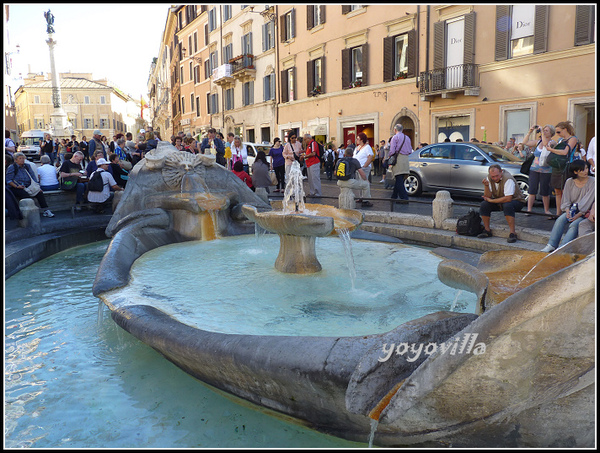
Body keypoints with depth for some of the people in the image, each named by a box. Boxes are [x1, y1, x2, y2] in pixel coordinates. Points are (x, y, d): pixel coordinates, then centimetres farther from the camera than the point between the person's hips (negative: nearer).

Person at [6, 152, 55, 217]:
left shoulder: (27, 166, 17)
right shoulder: (12, 167, 1)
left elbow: (33, 177, 15)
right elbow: (8, 180, -6)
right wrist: (17, 186, -20)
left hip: (27, 187, 5)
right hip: (15, 189, -5)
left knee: (39, 193, -20)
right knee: (26, 195, -36)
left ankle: (46, 211, -24)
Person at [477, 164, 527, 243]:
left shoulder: (507, 179, -27)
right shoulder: (489, 178, -9)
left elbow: (508, 198, -32)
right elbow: (488, 196, -10)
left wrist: (491, 200, -23)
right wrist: (486, 186, -28)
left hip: (516, 200, -6)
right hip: (499, 201, 6)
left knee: (507, 206, -38)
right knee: (484, 205, -17)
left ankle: (512, 233, -31)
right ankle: (487, 231, -4)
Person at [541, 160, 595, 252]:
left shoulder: (593, 182, -4)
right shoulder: (569, 182, 5)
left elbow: (589, 201, -9)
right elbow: (566, 200, 5)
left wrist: (579, 214, -18)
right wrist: (568, 211, -14)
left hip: (584, 213, -3)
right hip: (571, 210, 3)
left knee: (574, 225, -30)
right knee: (560, 220, -27)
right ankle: (551, 245, -32)